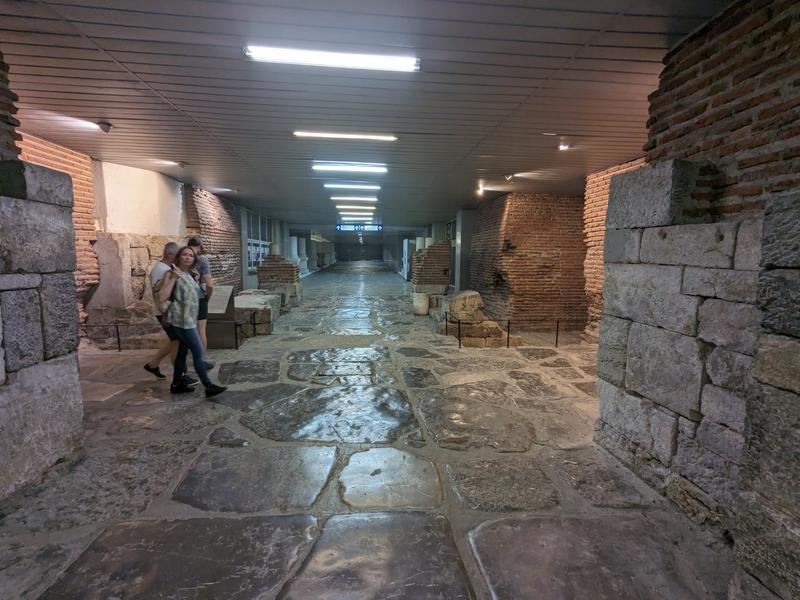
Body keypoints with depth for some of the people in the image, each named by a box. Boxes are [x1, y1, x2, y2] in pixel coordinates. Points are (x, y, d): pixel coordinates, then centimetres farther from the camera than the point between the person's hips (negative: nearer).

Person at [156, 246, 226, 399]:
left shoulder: (189, 274, 12)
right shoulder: (171, 273, -11)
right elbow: (161, 297, -21)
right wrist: (173, 278, -22)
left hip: (189, 319, 9)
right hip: (181, 320, -9)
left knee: (183, 351, 15)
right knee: (198, 353, -8)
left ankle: (176, 384, 27)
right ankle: (209, 387, -5)